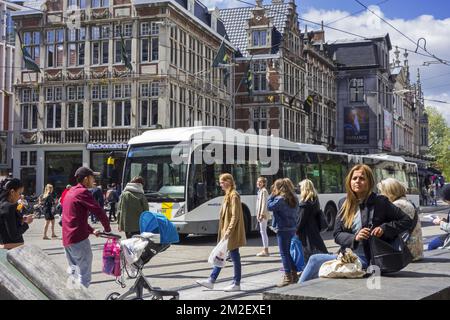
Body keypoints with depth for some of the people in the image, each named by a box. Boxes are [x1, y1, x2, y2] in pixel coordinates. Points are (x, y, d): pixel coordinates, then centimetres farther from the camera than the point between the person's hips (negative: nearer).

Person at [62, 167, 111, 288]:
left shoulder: (70, 192, 19)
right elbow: (99, 211, -16)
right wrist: (107, 229, -1)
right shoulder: (83, 192, -10)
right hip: (78, 238, -9)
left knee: (73, 271, 19)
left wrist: (92, 230, 19)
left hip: (66, 239, 9)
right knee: (84, 276, -5)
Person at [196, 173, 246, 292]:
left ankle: (236, 284, 9)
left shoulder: (234, 196, -15)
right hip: (226, 232, 10)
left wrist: (229, 231, -23)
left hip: (232, 233, -10)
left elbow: (235, 216, -20)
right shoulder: (228, 195, 13)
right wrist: (224, 231, 18)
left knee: (235, 257, 0)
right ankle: (211, 280, 17)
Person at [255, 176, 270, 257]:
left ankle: (266, 250, -6)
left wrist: (262, 214, -22)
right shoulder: (260, 191, 17)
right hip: (260, 214, 10)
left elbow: (264, 203, -18)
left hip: (263, 214, -10)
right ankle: (265, 249, 18)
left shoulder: (264, 191, -12)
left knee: (263, 231, -8)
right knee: (263, 231, 13)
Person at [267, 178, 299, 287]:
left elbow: (269, 206, -11)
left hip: (283, 230, -8)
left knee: (284, 253, -3)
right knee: (291, 252, 16)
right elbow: (296, 213, 14)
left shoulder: (280, 199, -17)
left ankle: (287, 277, -2)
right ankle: (294, 274, 20)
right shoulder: (294, 199, 9)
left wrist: (272, 194, -5)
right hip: (292, 229, 8)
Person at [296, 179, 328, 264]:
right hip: (315, 231, 9)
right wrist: (318, 228, 18)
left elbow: (301, 220, -15)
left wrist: (297, 231, -5)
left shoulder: (305, 203, -18)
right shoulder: (315, 200, 8)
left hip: (307, 233, -9)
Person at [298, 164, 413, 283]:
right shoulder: (344, 203, 9)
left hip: (365, 259, -5)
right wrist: (354, 237, -15)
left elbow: (407, 220, 0)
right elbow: (337, 234, 5)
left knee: (315, 260, -19)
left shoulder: (380, 202, -4)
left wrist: (384, 228, -15)